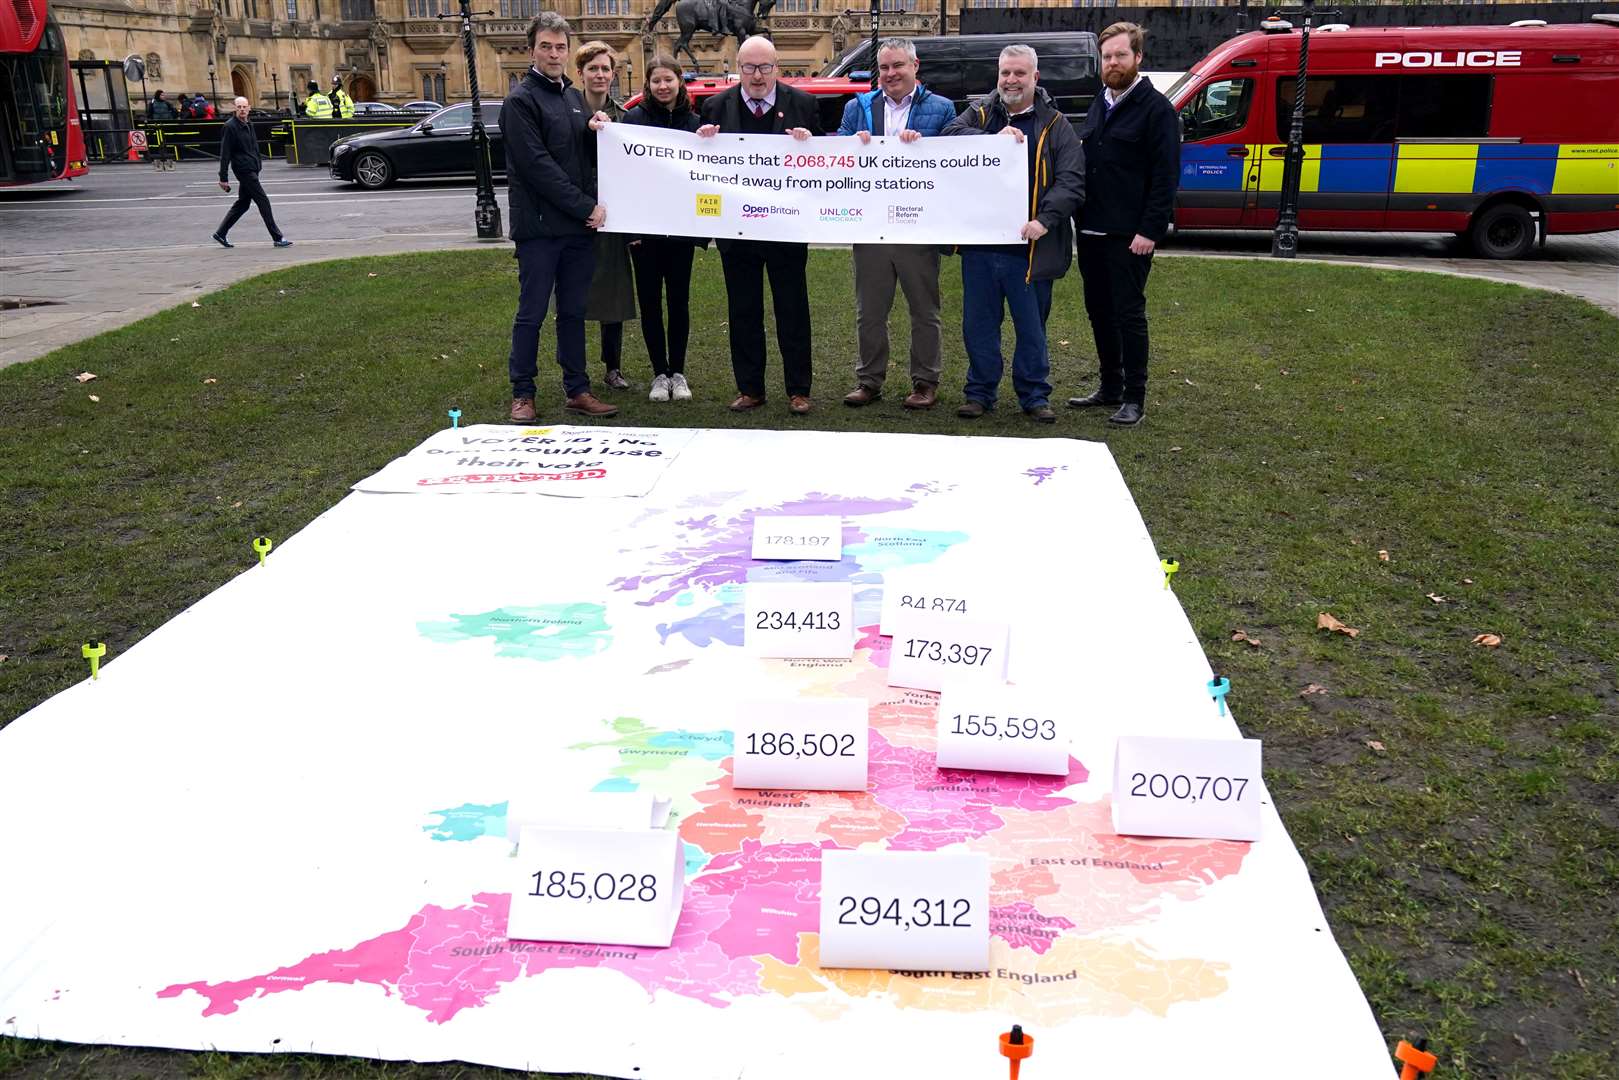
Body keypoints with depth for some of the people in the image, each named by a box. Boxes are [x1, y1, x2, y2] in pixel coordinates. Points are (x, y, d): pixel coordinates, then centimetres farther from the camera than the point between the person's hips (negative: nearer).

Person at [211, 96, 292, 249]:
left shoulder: (248, 125, 15)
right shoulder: (230, 127, -11)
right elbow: (224, 154, -13)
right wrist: (223, 178, -15)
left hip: (252, 170, 9)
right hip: (244, 170, -9)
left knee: (243, 203, 14)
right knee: (263, 201, -9)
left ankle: (220, 234, 22)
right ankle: (278, 238, -6)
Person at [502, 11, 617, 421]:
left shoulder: (573, 96, 16)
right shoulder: (521, 100, -6)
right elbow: (537, 165, -14)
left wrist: (594, 131, -2)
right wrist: (586, 206, -15)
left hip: (579, 225, 6)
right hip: (539, 226, -6)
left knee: (574, 312, 10)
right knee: (531, 313, 0)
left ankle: (576, 389, 17)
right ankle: (522, 394, 9)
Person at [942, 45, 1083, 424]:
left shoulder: (1055, 125, 5)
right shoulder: (979, 114, 11)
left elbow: (1071, 180, -5)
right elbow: (951, 136, -9)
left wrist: (1046, 220, -19)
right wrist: (994, 137, -22)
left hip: (1028, 248, -2)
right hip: (979, 244, 2)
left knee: (1032, 327, 7)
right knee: (979, 325, 9)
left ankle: (1034, 395, 19)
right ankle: (979, 392, 22)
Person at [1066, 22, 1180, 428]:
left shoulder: (1156, 108, -7)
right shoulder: (1099, 105, 16)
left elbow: (1166, 176, -12)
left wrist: (1150, 231, -19)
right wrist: (1078, 217, 10)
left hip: (1129, 236, -7)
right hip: (1091, 231, 7)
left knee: (1128, 313, -3)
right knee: (1099, 310, 12)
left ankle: (1134, 398, 5)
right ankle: (1110, 386, 25)